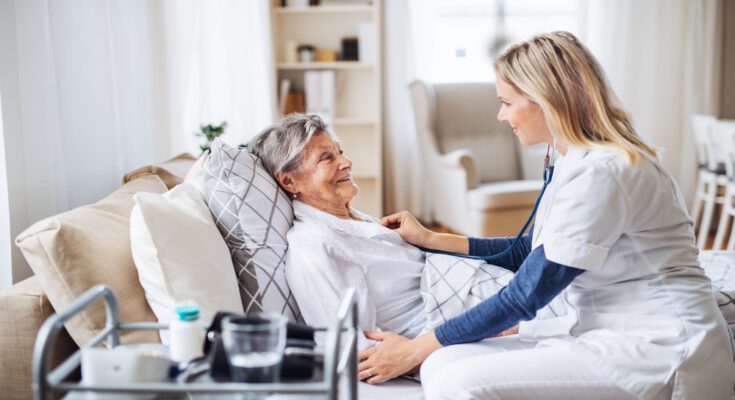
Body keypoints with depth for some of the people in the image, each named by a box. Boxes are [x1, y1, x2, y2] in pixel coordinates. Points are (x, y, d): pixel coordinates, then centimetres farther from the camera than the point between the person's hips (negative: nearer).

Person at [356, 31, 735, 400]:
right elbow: (534, 251, 23)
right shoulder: (577, 160, 10)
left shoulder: (599, 171, -20)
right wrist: (430, 239, 22)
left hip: (657, 349, -9)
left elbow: (524, 296, -18)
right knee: (444, 364, -9)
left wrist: (416, 349, -9)